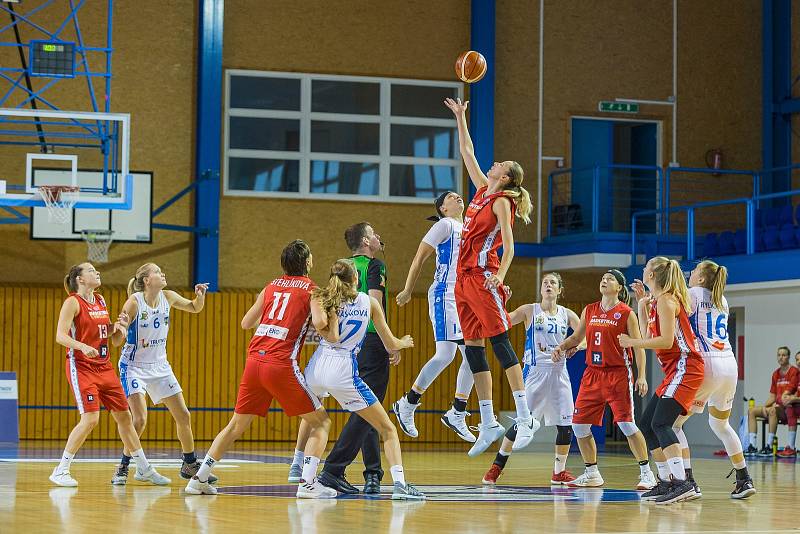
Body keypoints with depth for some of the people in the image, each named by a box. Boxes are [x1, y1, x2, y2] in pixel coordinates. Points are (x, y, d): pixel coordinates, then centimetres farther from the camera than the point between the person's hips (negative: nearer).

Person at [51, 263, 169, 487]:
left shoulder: (101, 301, 14)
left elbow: (115, 341, 19)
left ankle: (144, 469, 18)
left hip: (104, 367, 7)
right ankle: (60, 471, -9)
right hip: (81, 367, -7)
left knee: (124, 416, 9)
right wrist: (83, 347, -33)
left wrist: (121, 327, -2)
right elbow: (60, 336, -17)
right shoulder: (73, 302, -6)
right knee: (90, 419, -18)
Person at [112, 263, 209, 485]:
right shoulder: (134, 302, -19)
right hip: (134, 366, -6)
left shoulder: (168, 297, -4)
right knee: (140, 419, -20)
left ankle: (190, 465, 22)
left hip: (160, 365, 6)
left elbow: (194, 308, 15)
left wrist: (200, 296, -7)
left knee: (183, 416, 6)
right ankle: (123, 467, -4)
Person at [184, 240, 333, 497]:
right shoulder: (312, 290, 3)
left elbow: (246, 323, 23)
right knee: (320, 422, 5)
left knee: (236, 425, 17)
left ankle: (199, 478, 14)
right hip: (281, 365, -6)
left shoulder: (271, 286, 18)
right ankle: (307, 483, -8)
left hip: (255, 360, 6)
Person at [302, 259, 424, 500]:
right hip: (343, 371, -2)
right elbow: (391, 344, 19)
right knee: (387, 429, 6)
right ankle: (399, 483, -12)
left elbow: (320, 323, -13)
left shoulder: (321, 297, 10)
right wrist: (404, 343, 40)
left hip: (317, 366, 2)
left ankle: (305, 479, 18)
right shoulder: (369, 302, 13)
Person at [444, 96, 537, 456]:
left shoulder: (502, 201, -6)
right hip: (464, 276, 8)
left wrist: (500, 275, -29)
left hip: (483, 275, -8)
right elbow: (467, 152, 26)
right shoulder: (482, 189, 15)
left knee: (499, 341, -13)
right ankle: (488, 424, 7)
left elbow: (509, 245, -14)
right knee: (473, 347, 5)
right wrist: (460, 116, 28)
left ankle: (525, 417, -15)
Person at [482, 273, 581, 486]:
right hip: (535, 371, -4)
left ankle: (559, 472, 15)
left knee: (566, 424, 0)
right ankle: (497, 466, 5)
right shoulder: (530, 311, 1)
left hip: (559, 372, 4)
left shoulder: (567, 315, 10)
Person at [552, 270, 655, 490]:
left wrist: (641, 376, -15)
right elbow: (577, 337, 23)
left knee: (626, 423, -14)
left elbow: (638, 347, -6)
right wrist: (561, 347, 3)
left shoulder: (626, 314, -4)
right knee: (579, 424, 4)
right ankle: (592, 474, 18)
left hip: (618, 374, -6)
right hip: (593, 373, 6)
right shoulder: (589, 311, 11)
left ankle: (646, 473, -4)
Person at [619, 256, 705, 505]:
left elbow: (666, 340, -19)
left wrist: (632, 342, -10)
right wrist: (643, 309, 20)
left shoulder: (666, 300, -11)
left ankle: (682, 483, -29)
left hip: (684, 367, -10)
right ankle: (666, 482, 14)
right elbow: (651, 337, 19)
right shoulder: (657, 301, 18)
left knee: (661, 423, -21)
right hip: (675, 370, 10)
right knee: (647, 423, 11)